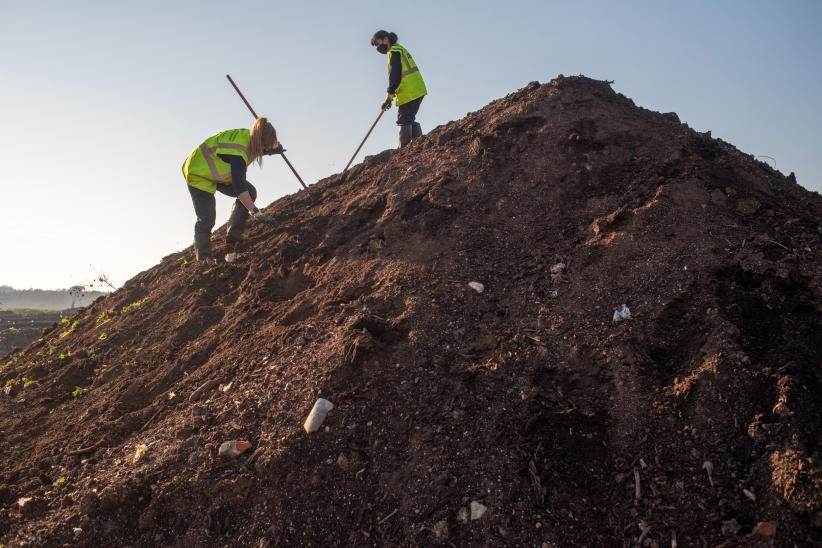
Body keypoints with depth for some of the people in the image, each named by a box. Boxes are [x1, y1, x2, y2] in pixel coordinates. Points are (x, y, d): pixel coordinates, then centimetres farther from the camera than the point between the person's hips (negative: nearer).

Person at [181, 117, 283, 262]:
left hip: (219, 172, 9)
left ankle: (233, 237, 4)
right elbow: (239, 185, -44)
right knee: (207, 219, -12)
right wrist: (255, 212, -47)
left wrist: (272, 149, -10)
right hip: (198, 173, -8)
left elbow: (255, 150, 11)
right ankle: (203, 258, 7)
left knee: (250, 192, -6)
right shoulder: (238, 152, -39)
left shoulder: (248, 136, -14)